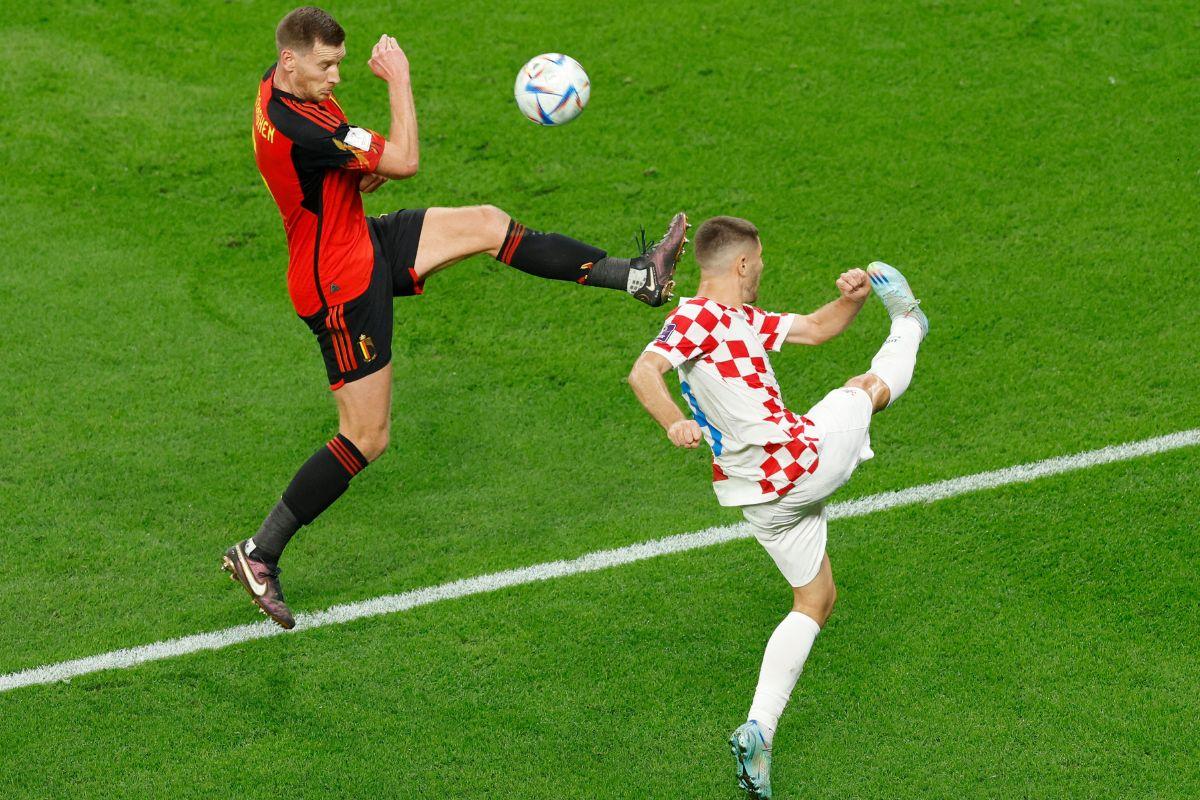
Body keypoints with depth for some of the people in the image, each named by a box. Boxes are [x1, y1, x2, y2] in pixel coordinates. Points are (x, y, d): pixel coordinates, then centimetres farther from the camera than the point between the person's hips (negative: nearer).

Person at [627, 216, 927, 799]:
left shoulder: (744, 319, 15)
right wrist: (675, 424, -48)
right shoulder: (696, 319, -16)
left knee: (815, 600, 19)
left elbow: (817, 328, 23)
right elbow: (643, 371, -31)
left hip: (763, 496, 10)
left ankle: (757, 730, 8)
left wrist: (851, 299, 3)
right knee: (863, 389, 19)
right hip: (806, 460, -10)